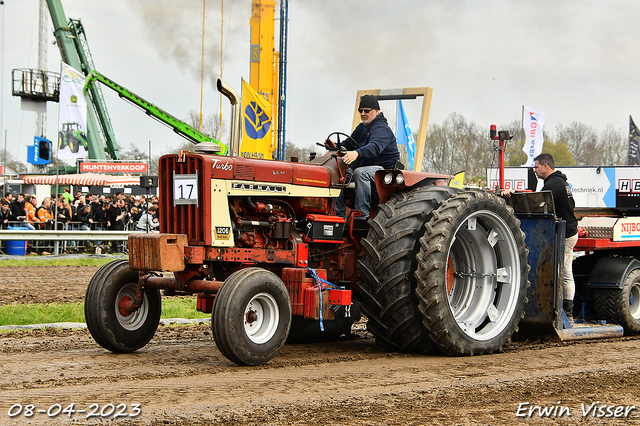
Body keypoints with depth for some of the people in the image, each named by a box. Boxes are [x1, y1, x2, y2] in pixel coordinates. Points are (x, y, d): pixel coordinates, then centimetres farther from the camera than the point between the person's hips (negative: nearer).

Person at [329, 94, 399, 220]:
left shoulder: (382, 129, -15)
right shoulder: (361, 128, 16)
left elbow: (374, 147, -34)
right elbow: (349, 143, 18)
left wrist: (357, 153, -52)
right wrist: (336, 146, -6)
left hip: (385, 168, -9)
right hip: (363, 166, 9)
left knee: (360, 173, -36)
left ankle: (362, 213, -36)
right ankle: (339, 211, -16)